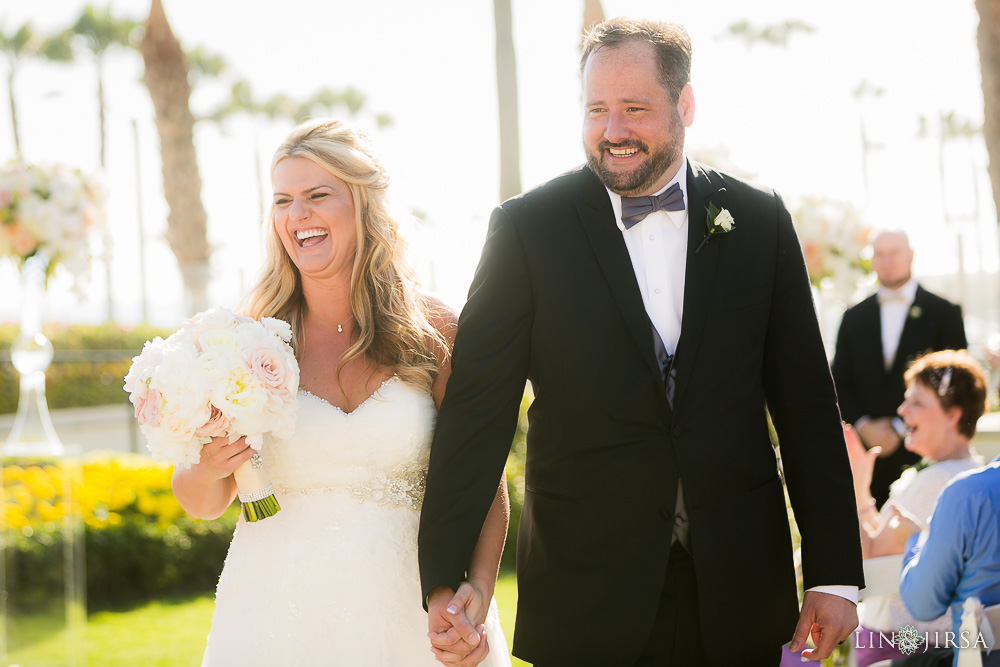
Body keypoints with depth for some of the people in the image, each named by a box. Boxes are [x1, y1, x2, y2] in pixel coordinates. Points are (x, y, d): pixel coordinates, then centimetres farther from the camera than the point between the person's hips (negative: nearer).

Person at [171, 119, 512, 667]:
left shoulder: (436, 334, -4)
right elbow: (201, 503, 4)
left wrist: (478, 592, -15)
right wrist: (209, 471, -18)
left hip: (409, 620, 0)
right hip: (277, 617, 0)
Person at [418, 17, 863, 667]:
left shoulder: (759, 220, 3)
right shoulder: (528, 229, -3)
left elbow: (807, 405, 5)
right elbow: (478, 411, -7)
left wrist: (835, 575, 2)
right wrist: (442, 581, -14)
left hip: (738, 594, 2)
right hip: (585, 602, -2)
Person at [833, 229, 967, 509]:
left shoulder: (944, 313, 5)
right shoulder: (854, 317, 15)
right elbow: (840, 383, 13)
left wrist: (901, 428, -7)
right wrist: (865, 427, -5)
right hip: (865, 453, 2)